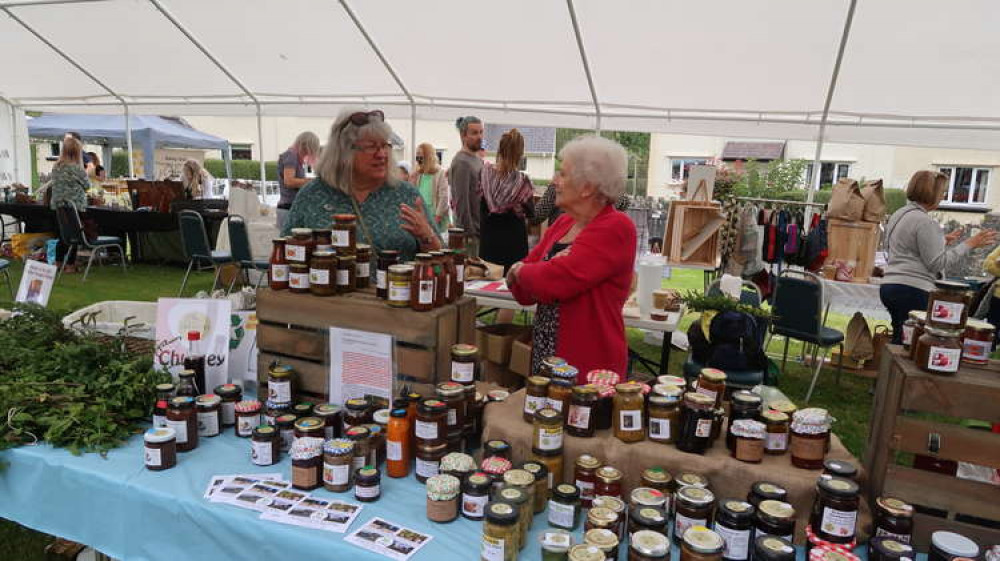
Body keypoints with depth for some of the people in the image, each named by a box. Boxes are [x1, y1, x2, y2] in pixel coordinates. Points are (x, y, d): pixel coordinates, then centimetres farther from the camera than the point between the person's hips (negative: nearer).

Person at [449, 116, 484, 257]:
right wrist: (469, 233, -18)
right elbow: (461, 202, -17)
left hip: (481, 228, 9)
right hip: (471, 231, -9)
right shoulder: (461, 162, -13)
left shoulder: (478, 160, 16)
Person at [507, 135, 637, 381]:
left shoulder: (615, 229, -16)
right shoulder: (562, 224, 7)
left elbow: (550, 284, -27)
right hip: (543, 356, 7)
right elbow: (524, 292, 6)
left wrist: (519, 270, -6)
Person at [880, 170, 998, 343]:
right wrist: (969, 244, -7)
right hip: (912, 291, -9)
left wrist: (942, 241, 29)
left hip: (889, 285, 9)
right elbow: (938, 264, -11)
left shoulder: (898, 215, 15)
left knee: (899, 341, 13)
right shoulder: (925, 221, -12)